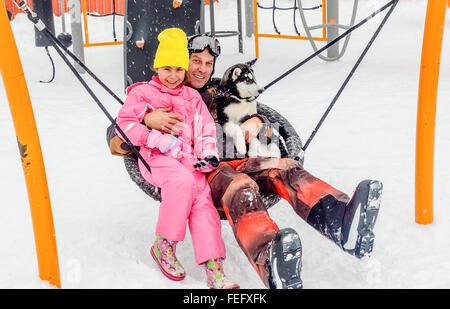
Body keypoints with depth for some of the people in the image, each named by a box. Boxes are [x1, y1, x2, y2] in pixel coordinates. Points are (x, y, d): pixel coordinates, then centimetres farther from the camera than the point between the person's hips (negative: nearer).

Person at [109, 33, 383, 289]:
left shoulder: (219, 94, 28)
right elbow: (116, 144, 6)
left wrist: (256, 123, 3)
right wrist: (147, 120, -16)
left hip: (231, 161, 5)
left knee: (285, 167, -26)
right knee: (241, 186, -39)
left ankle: (342, 219, -57)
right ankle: (273, 267, -71)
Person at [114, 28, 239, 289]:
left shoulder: (192, 97, 24)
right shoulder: (142, 93, 12)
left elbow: (205, 128, 19)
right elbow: (125, 123, 1)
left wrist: (208, 153, -2)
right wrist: (158, 140, -12)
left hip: (187, 156, 4)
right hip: (155, 158, -3)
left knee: (202, 196, -23)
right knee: (183, 181, -35)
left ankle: (214, 267, -28)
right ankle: (164, 245, -21)